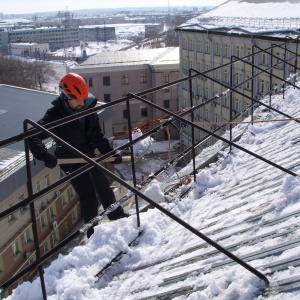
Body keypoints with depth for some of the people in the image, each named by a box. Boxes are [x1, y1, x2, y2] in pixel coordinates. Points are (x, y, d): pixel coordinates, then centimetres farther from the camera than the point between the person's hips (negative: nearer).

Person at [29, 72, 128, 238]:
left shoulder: (88, 109, -9)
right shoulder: (54, 115, -24)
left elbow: (97, 136, 1)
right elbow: (33, 137, -27)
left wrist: (110, 152, -5)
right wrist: (44, 155, -44)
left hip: (89, 156, 6)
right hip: (72, 161, -6)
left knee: (104, 187, 20)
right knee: (89, 197, -5)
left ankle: (117, 216, 42)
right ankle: (93, 233, 12)